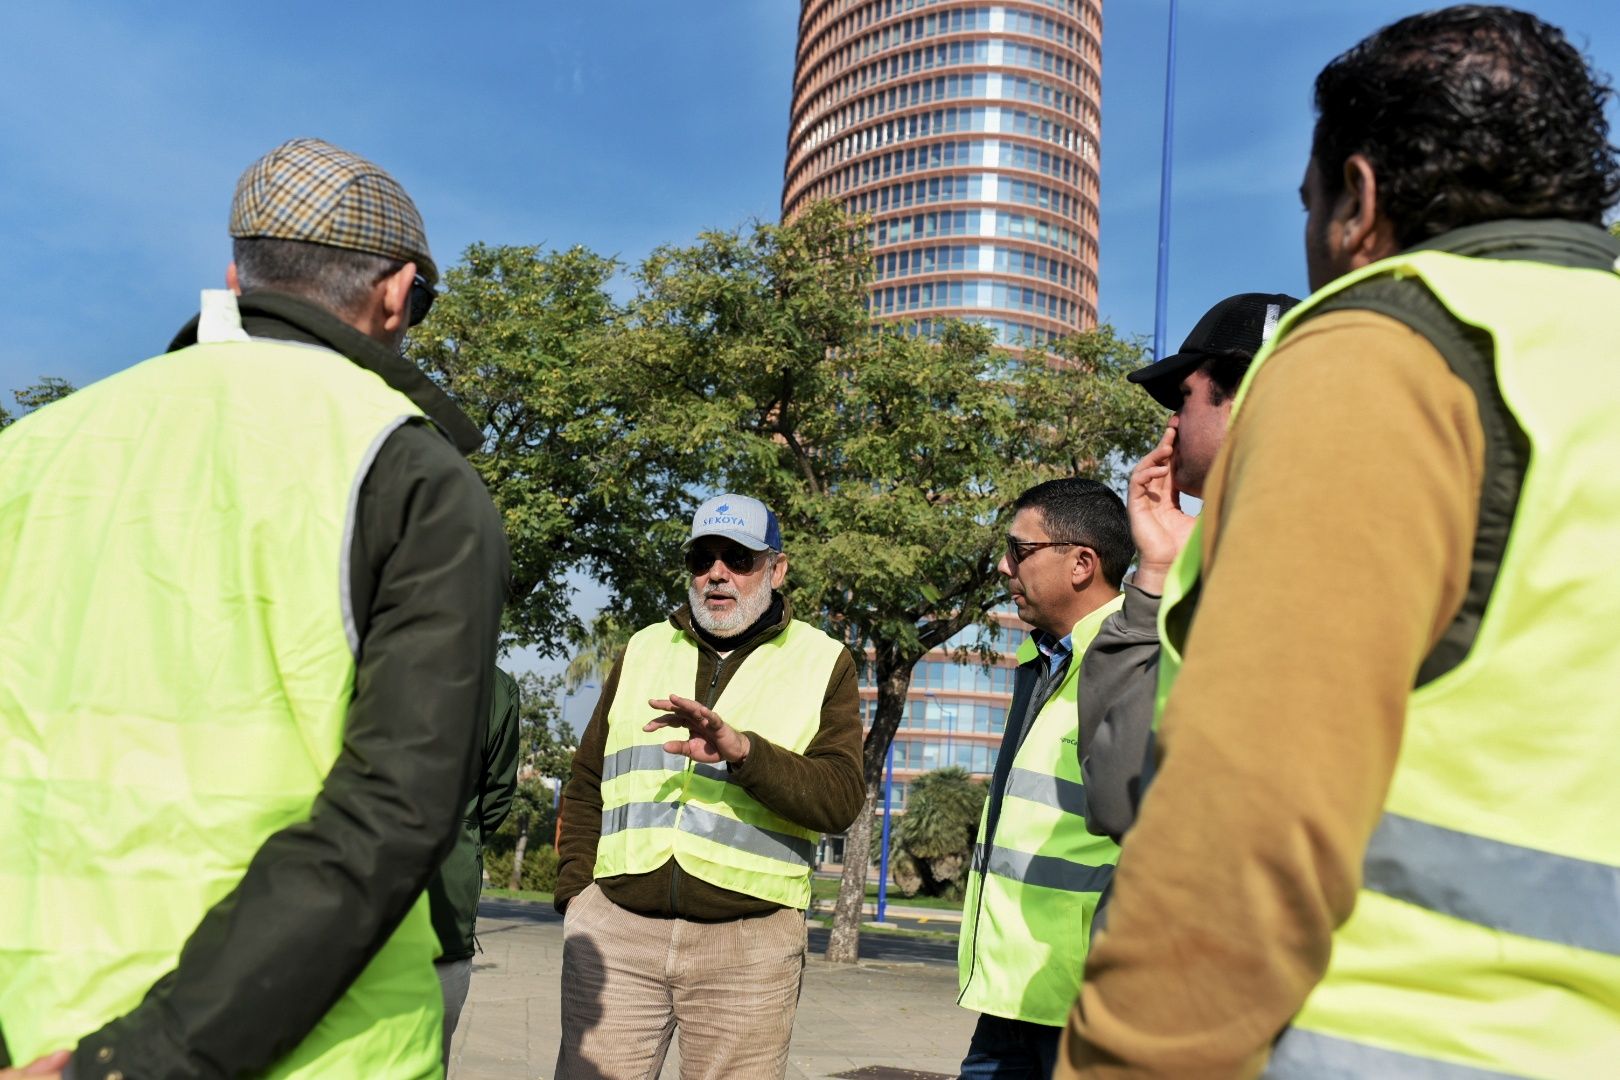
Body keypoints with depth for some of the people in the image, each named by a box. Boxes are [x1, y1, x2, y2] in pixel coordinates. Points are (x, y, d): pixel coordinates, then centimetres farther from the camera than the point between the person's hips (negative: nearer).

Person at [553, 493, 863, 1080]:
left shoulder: (823, 664, 6)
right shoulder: (643, 650, 16)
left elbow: (840, 798, -7)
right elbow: (586, 786, 18)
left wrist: (741, 750, -22)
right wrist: (575, 895, 6)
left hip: (748, 943, -2)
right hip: (617, 927, 2)